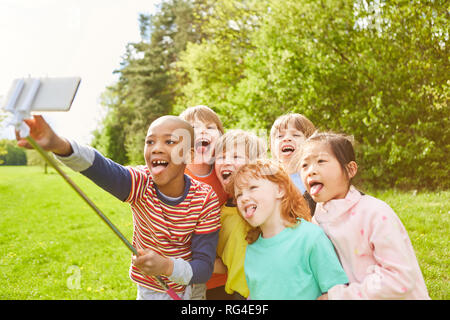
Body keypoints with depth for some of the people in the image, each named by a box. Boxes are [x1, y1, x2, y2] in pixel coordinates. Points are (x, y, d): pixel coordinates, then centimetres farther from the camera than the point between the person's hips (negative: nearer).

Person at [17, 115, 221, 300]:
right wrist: (59, 145, -62)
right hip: (150, 292, 0)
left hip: (192, 290, 1)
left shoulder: (206, 200, -21)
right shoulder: (140, 185, -21)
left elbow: (204, 268, -23)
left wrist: (167, 266, -41)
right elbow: (101, 168, -43)